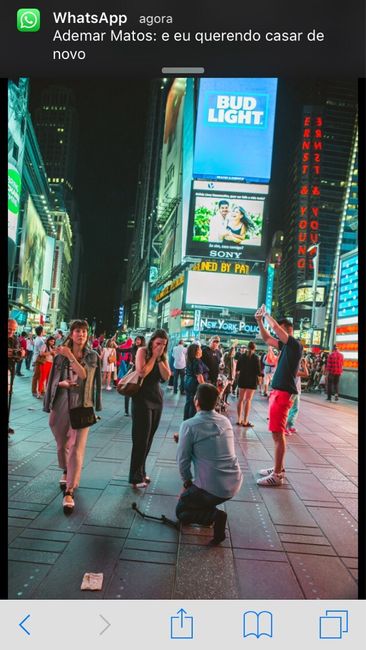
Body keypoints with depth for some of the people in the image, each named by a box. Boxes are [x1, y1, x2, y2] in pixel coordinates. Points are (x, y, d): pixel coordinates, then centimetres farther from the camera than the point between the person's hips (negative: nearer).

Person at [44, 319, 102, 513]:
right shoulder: (61, 354, 2)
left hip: (82, 405, -2)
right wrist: (62, 383, -15)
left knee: (77, 448, -10)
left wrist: (71, 356, -22)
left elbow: (84, 375, -16)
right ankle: (65, 472, 46)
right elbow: (53, 379, 6)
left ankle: (69, 492, -7)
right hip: (61, 404, 2)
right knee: (62, 443, 18)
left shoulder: (92, 356, 0)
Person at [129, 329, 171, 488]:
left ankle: (141, 472, 26)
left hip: (157, 399, 6)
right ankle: (135, 477, 8)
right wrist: (154, 356, -16)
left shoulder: (163, 356, 8)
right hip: (142, 399, -6)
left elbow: (166, 377, -5)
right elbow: (142, 372, -23)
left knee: (149, 438, 13)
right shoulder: (142, 351, -8)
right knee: (141, 438, -3)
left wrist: (160, 358, -12)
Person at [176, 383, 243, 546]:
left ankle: (213, 515, -7)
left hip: (212, 487, -7)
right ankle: (209, 507, 21)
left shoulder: (189, 425, -12)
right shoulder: (226, 421, 6)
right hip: (235, 483, 7)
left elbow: (183, 460, -7)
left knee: (180, 511, 19)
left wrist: (187, 482, 12)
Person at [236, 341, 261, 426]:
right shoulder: (255, 357, -9)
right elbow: (258, 370, -11)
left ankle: (239, 419, 16)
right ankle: (245, 421, -4)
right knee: (248, 400, -2)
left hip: (242, 379, 4)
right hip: (252, 380, -4)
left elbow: (237, 368, 6)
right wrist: (260, 374, 10)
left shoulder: (242, 356, 2)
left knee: (241, 399, 13)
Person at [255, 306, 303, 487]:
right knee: (278, 433, 14)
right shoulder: (286, 345, 14)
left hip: (283, 393, -9)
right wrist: (259, 321, 12)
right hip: (278, 391, 9)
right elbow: (267, 338, 23)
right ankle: (279, 468, 25)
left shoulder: (295, 344, -11)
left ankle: (277, 475, -1)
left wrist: (266, 314, -4)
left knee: (278, 433, -6)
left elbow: (275, 326, -21)